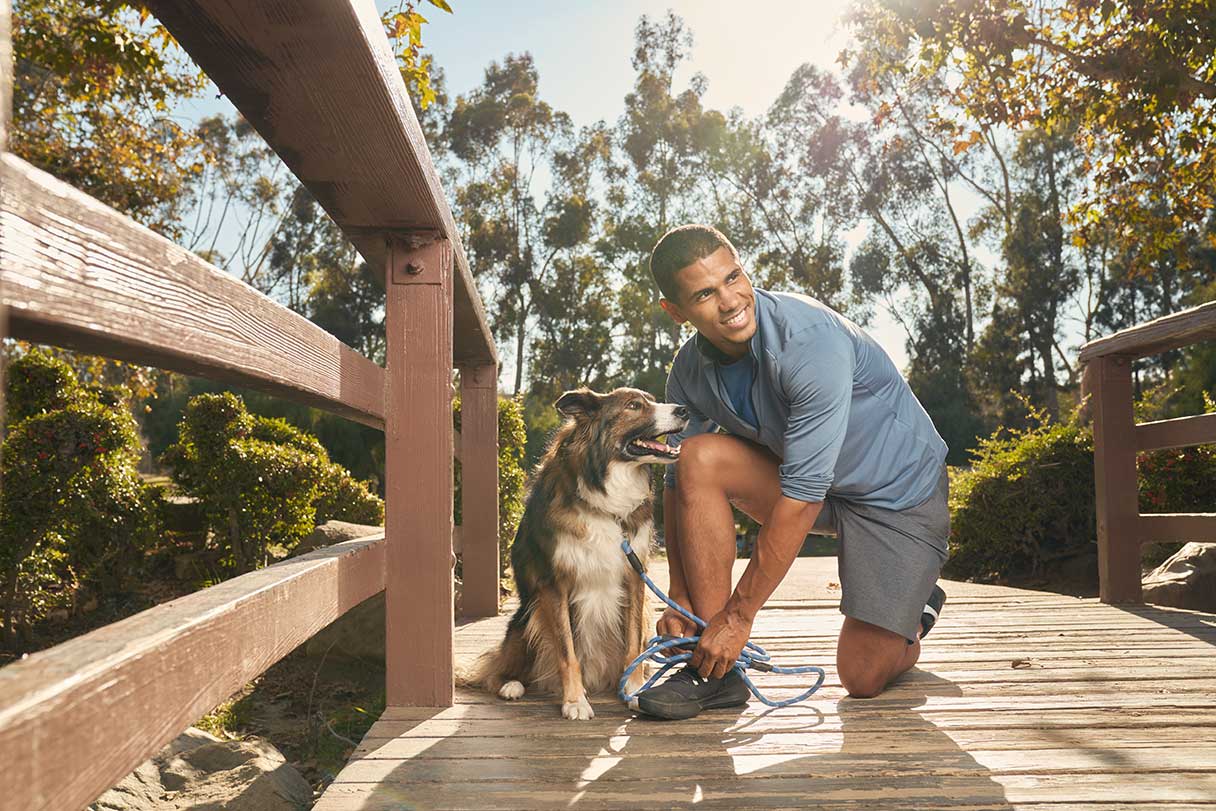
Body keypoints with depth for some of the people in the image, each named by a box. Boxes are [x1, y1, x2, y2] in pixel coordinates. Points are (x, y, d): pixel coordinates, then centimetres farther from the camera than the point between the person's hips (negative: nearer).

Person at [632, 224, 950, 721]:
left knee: (861, 679, -7)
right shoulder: (690, 371, -11)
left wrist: (738, 615, -28)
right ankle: (715, 671, -15)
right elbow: (679, 481, -2)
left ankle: (916, 607, 30)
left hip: (899, 490, -5)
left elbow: (800, 494, -33)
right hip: (805, 479, 5)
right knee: (700, 456, -24)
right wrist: (679, 598, -10)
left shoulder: (812, 340, -32)